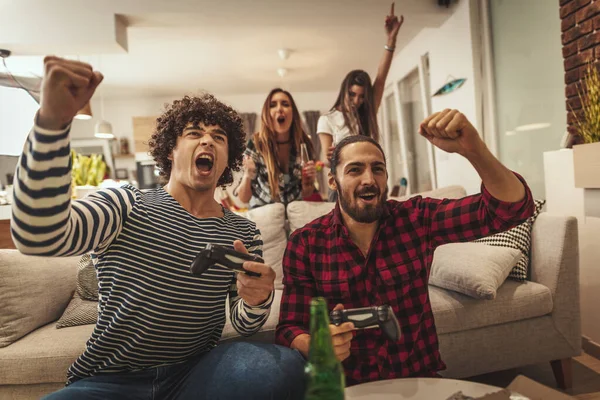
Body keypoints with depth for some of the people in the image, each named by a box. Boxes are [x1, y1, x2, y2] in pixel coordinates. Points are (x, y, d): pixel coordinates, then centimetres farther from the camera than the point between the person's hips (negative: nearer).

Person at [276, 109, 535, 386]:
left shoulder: (416, 218, -7)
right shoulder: (305, 243, -9)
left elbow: (510, 207, -11)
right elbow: (290, 328, -7)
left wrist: (473, 149, -29)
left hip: (419, 377, 2)